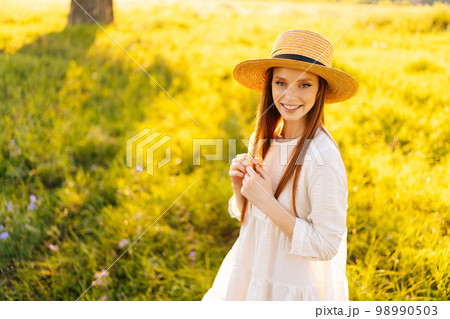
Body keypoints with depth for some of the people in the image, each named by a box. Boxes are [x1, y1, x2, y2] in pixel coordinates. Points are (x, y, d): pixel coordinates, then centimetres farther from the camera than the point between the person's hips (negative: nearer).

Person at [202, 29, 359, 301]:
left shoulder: (323, 157, -25)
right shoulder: (261, 140, -4)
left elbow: (326, 245, -22)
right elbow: (246, 215, 7)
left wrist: (267, 202, -25)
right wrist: (240, 189, -13)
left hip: (294, 289, -6)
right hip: (250, 273, 6)